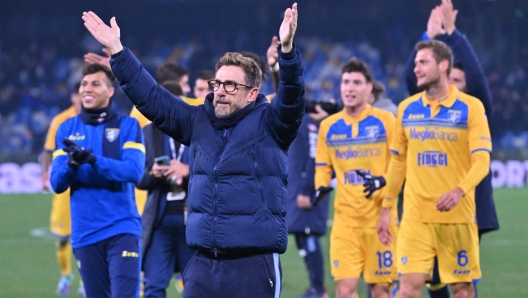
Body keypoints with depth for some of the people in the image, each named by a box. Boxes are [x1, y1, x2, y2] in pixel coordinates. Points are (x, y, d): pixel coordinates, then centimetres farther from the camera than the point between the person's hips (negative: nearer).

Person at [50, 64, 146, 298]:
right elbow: (57, 183, 3)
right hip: (85, 233, 3)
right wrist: (72, 163, -20)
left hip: (122, 229, -3)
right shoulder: (67, 130, 9)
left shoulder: (128, 126, 0)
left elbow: (134, 171, -14)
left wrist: (92, 159, -26)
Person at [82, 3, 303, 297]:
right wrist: (116, 50, 11)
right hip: (204, 262, 6)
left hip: (255, 262, -6)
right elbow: (151, 97, 16)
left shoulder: (268, 124, -2)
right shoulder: (199, 121, 13)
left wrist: (287, 49, -37)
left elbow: (292, 97, -19)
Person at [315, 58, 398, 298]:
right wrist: (321, 188, -5)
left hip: (379, 216, -2)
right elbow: (323, 167, 16)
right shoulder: (328, 126, 8)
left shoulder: (385, 121, -2)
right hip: (345, 218, 2)